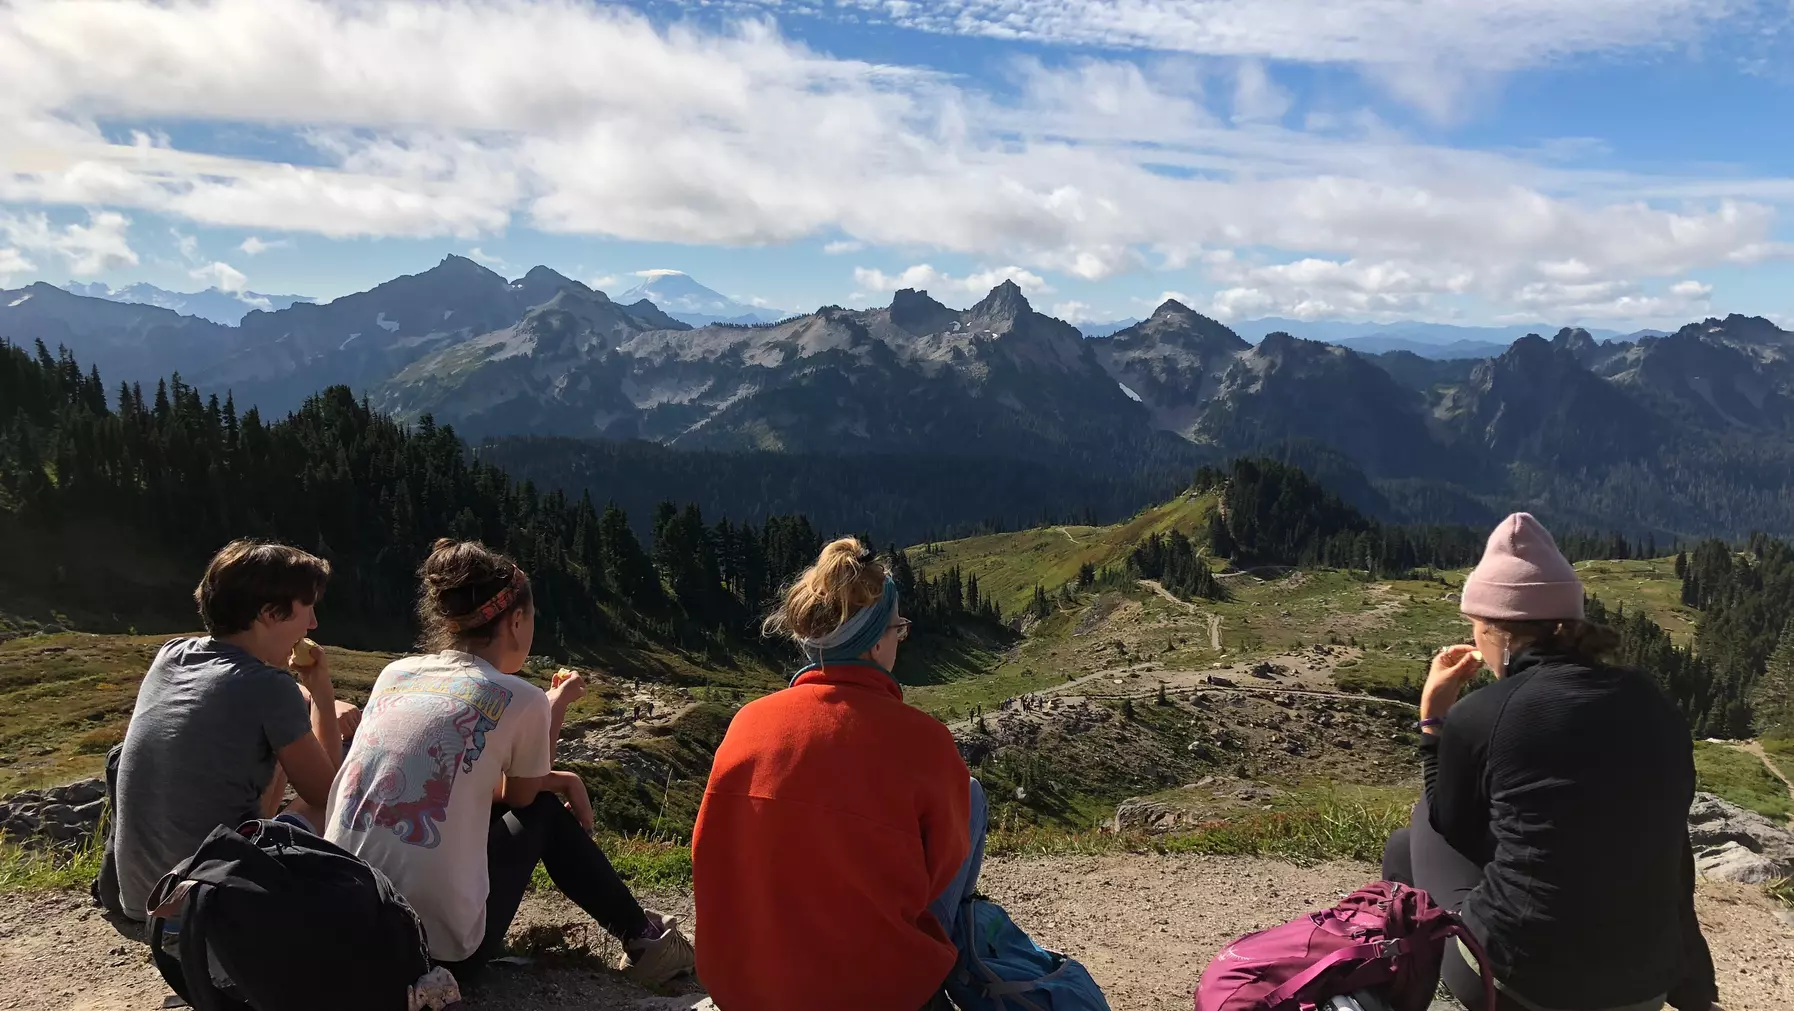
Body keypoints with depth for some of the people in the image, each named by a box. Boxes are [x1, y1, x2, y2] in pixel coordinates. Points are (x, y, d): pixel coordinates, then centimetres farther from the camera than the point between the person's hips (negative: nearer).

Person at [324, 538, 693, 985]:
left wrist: (557, 778, 22)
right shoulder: (520, 699, -8)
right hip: (441, 944, -5)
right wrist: (556, 706, 21)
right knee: (546, 810, 19)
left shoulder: (393, 675, 8)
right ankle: (643, 937, 30)